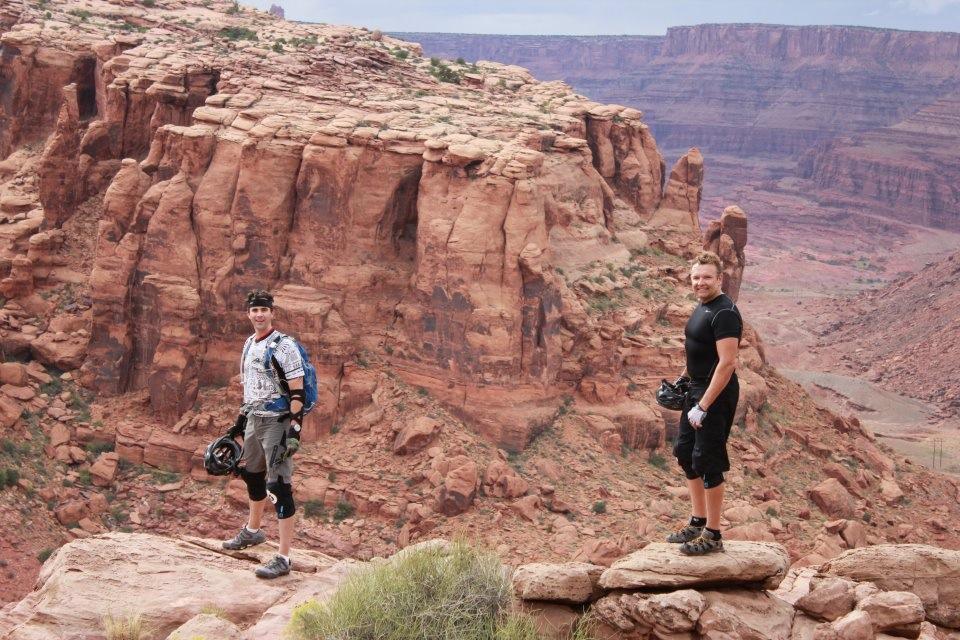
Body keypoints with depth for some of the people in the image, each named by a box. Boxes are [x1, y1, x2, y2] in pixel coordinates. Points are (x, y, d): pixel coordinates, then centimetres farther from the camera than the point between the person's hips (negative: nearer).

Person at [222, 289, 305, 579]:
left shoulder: (284, 346, -13)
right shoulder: (249, 344, 12)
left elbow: (297, 393, -16)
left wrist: (294, 430, -23)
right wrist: (240, 420, 23)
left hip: (277, 422, -9)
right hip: (254, 420, 9)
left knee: (279, 487, -11)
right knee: (251, 474, 24)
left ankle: (283, 558, -11)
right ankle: (252, 531, 48)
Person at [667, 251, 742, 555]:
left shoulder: (724, 313, -20)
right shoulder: (703, 307, 11)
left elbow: (727, 363, -25)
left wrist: (703, 406, -26)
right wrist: (683, 377, 16)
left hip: (716, 394, -10)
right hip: (697, 390, 10)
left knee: (707, 461, -5)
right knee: (686, 453, 17)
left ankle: (712, 536, 6)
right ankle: (698, 522, 29)